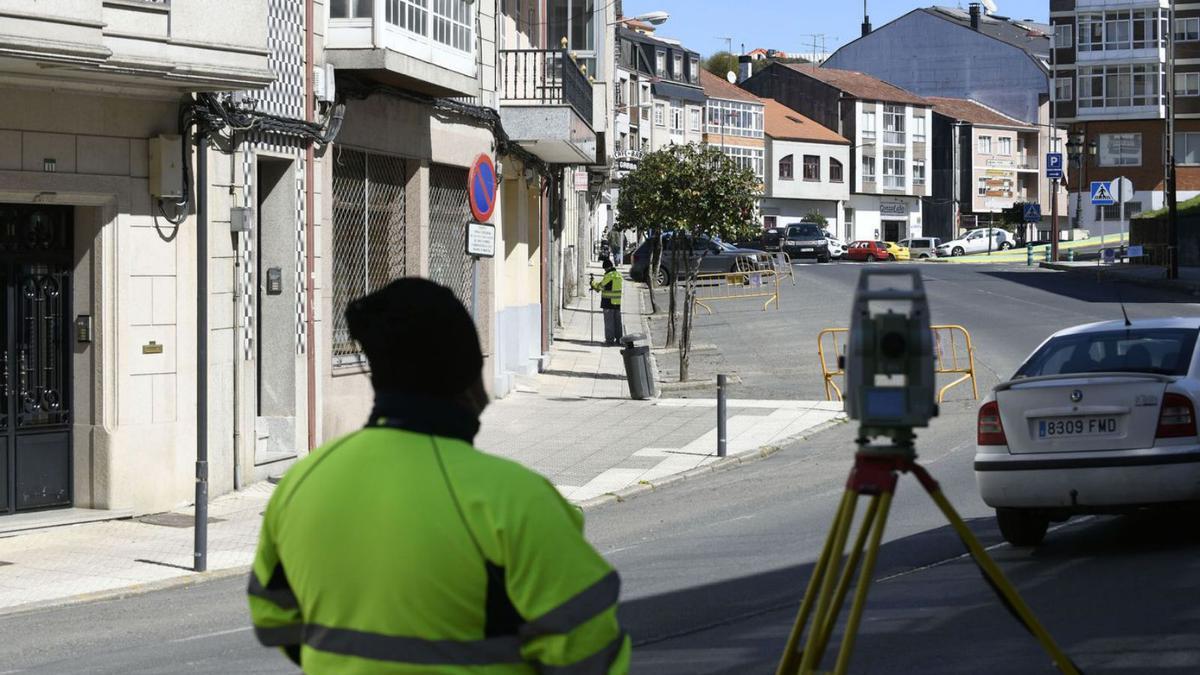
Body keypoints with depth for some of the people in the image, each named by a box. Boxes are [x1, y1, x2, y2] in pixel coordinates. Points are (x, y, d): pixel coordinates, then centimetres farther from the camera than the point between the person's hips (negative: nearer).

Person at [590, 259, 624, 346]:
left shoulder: (608, 275, -13)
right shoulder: (619, 275, 11)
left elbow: (600, 285, -9)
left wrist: (593, 282, 12)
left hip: (608, 302, -7)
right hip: (617, 302, 7)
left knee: (609, 321, -3)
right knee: (617, 321, 12)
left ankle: (610, 339, -4)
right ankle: (618, 338, 14)